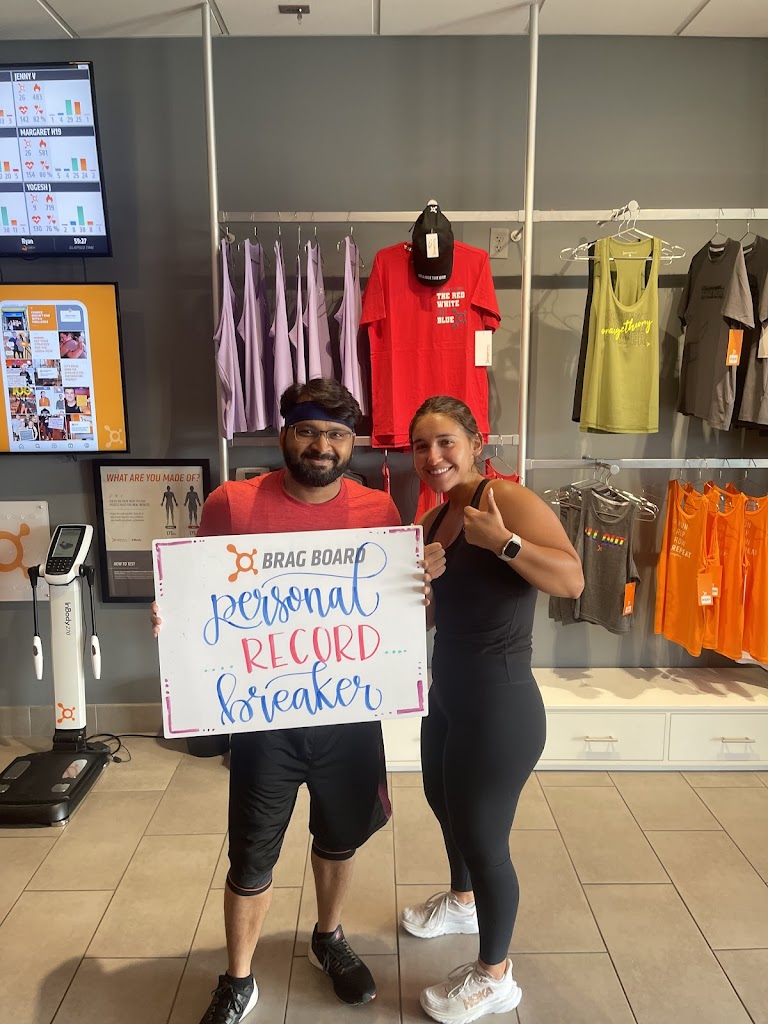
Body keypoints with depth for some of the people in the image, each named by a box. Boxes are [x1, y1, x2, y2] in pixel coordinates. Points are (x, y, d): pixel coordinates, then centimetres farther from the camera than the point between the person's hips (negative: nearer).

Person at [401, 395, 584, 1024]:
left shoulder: (504, 498, -19)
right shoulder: (434, 520, 5)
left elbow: (573, 579, -27)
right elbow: (430, 613, 11)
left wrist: (503, 541, -36)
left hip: (499, 709, -9)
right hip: (448, 696, 9)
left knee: (483, 836, 7)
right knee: (444, 802, 29)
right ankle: (463, 902, 59)